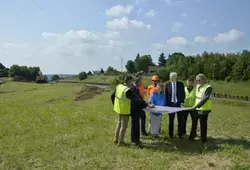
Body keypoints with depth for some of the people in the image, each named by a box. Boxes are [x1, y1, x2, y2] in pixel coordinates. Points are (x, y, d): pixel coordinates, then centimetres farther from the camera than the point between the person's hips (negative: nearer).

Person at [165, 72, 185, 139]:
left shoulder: (180, 84, -1)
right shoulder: (167, 85, 1)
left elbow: (183, 94, 0)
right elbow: (166, 95, 3)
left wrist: (182, 102, -11)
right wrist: (167, 104, -3)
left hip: (179, 104, -1)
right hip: (171, 104, 1)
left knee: (180, 120, 6)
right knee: (171, 120, 10)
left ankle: (180, 134, 19)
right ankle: (171, 134, 22)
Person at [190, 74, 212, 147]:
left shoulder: (208, 87, -15)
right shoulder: (197, 86, 8)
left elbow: (204, 99, -23)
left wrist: (196, 106, -29)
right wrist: (195, 106, 13)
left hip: (204, 109, -7)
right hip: (196, 109, 7)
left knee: (203, 125, 3)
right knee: (194, 123, 16)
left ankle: (204, 140, 18)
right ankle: (192, 137, 32)